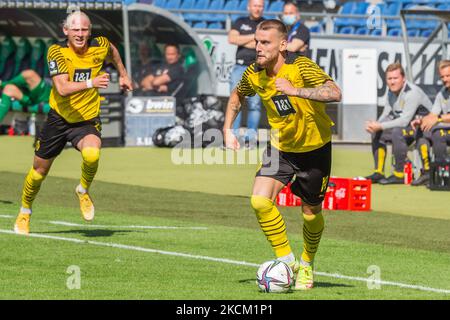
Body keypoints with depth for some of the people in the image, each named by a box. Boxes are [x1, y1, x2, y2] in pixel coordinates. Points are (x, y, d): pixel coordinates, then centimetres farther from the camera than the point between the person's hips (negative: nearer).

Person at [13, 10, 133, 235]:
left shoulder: (99, 46, -10)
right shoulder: (57, 52, -19)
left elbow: (112, 51, 19)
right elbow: (62, 88, -32)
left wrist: (123, 74, 27)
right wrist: (90, 83, -45)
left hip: (87, 120, 0)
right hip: (58, 118, 0)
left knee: (92, 154, -31)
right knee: (40, 169, 12)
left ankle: (83, 191, 0)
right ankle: (25, 212, 38)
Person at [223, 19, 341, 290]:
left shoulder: (301, 67, -26)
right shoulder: (254, 74, -9)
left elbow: (335, 93, -41)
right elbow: (237, 96, 15)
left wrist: (295, 90, -45)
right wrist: (228, 130, 5)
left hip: (315, 147, -4)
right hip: (281, 147, 4)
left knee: (311, 211, 9)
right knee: (260, 201, -17)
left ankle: (307, 265, 36)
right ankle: (287, 260, 0)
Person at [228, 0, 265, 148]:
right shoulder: (240, 22, 14)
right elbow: (232, 39, -3)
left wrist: (243, 41, -5)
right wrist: (254, 37, -6)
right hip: (240, 67, 1)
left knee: (255, 103, -3)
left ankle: (251, 137, 1)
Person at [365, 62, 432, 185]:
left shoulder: (412, 92, -22)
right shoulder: (392, 92, 5)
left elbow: (404, 121, -28)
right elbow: (386, 115, 7)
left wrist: (380, 126, -28)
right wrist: (374, 125, -15)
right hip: (406, 125, 9)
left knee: (397, 132, -33)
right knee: (376, 134, 1)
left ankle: (399, 175, -27)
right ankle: (378, 173, 3)